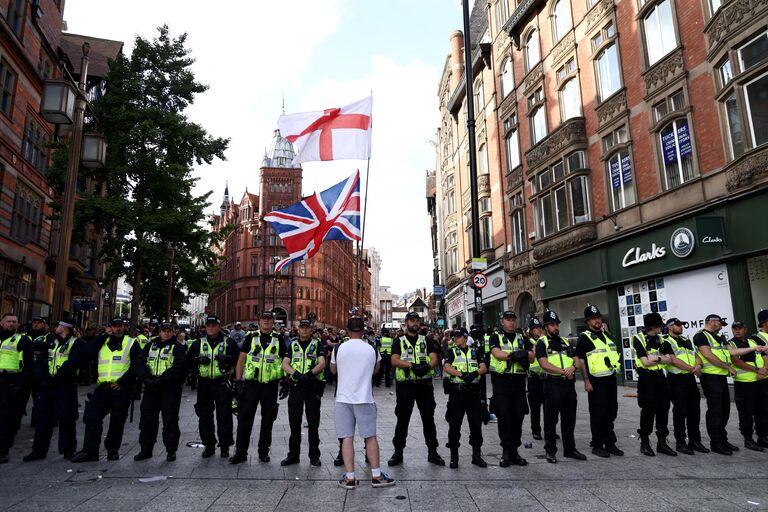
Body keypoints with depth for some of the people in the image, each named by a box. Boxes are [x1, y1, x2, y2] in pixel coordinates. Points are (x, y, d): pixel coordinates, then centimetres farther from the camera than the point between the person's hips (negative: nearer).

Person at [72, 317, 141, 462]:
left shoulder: (131, 343, 2)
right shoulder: (103, 342, 15)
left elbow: (136, 365, -6)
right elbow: (89, 353, -3)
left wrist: (121, 382, -12)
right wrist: (103, 336, -5)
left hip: (121, 387, -3)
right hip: (102, 386, 3)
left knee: (117, 420, 4)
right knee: (92, 417, -1)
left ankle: (113, 449, 17)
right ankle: (89, 451, 8)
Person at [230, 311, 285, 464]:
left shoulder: (279, 340, 3)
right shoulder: (251, 337, 4)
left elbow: (284, 361, 7)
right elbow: (241, 360, 4)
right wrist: (238, 380, -3)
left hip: (270, 385, 0)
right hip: (251, 383, 0)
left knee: (268, 419, 9)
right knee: (244, 418, 3)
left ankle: (264, 451, 23)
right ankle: (240, 452, 14)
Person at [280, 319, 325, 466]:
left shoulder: (317, 344, 5)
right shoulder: (292, 344, 12)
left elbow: (322, 363, -8)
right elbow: (284, 364, 1)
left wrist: (310, 373, -25)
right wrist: (296, 374, -17)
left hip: (313, 386, -2)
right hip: (296, 386, 2)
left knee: (313, 423, 4)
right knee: (294, 422, 8)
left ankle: (314, 456, 15)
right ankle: (293, 455, 20)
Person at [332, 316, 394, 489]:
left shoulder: (339, 349, -3)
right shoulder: (372, 350, 0)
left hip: (343, 398, 0)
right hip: (364, 398, 0)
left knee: (347, 438, 4)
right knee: (371, 437, 8)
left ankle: (349, 478, 6)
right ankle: (376, 476, 15)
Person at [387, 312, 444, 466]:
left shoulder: (426, 341, 12)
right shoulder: (399, 342, 7)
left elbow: (434, 359, -1)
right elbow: (394, 361, -8)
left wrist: (427, 366, -23)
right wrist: (411, 365, -23)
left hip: (424, 384, 2)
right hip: (405, 385, -1)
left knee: (428, 418, 7)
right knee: (402, 419, 5)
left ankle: (432, 452, 19)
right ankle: (398, 452, 17)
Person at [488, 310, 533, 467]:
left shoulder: (523, 339, 16)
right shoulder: (495, 337, 6)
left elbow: (532, 357, 5)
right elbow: (497, 353, -12)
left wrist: (524, 354, -16)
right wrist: (514, 354, -21)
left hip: (519, 382, 3)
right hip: (501, 381, -3)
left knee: (518, 417, 6)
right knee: (504, 417, -4)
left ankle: (514, 450, 18)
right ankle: (507, 451, 5)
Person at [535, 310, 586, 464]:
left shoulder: (566, 341, 18)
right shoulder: (542, 343, -1)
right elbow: (544, 364, -13)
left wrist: (572, 367, -8)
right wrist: (563, 371, -17)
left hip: (569, 384, 6)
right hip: (553, 384, -6)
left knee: (569, 419, 12)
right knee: (551, 420, 2)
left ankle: (570, 449, 24)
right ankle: (550, 451, 11)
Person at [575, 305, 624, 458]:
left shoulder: (606, 335, 15)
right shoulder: (584, 337, -8)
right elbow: (580, 360, -12)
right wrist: (586, 381, -17)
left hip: (610, 379, 7)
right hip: (596, 381, -7)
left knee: (611, 412, 13)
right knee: (597, 414, 0)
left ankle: (610, 443, 25)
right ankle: (597, 445, 11)